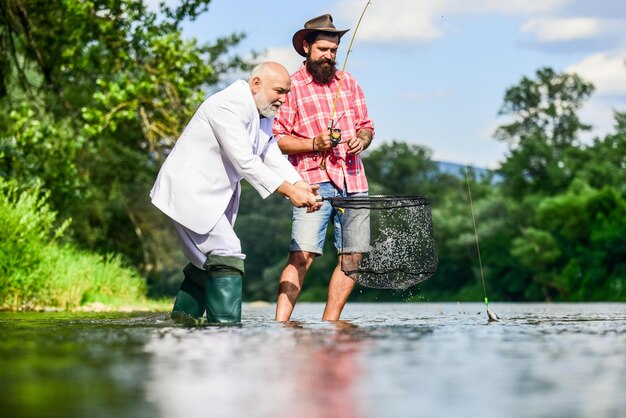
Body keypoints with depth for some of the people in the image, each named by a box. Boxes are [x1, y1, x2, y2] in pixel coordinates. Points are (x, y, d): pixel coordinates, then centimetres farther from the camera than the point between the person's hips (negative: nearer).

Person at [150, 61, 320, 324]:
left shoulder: (263, 116, 10)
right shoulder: (228, 106, -22)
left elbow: (274, 158, 5)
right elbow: (244, 162, -28)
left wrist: (301, 186, -13)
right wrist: (289, 191, -28)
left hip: (213, 196, 11)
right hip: (188, 189, -11)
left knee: (207, 263, 15)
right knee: (227, 258, -17)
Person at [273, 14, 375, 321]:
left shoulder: (348, 83, 17)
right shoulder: (291, 86, 2)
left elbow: (366, 126, 22)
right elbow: (276, 139, -2)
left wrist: (361, 139, -1)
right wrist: (314, 144, -16)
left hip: (353, 182, 5)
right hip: (314, 181, -5)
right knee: (302, 255, -15)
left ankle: (329, 324, 10)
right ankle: (280, 324, -15)